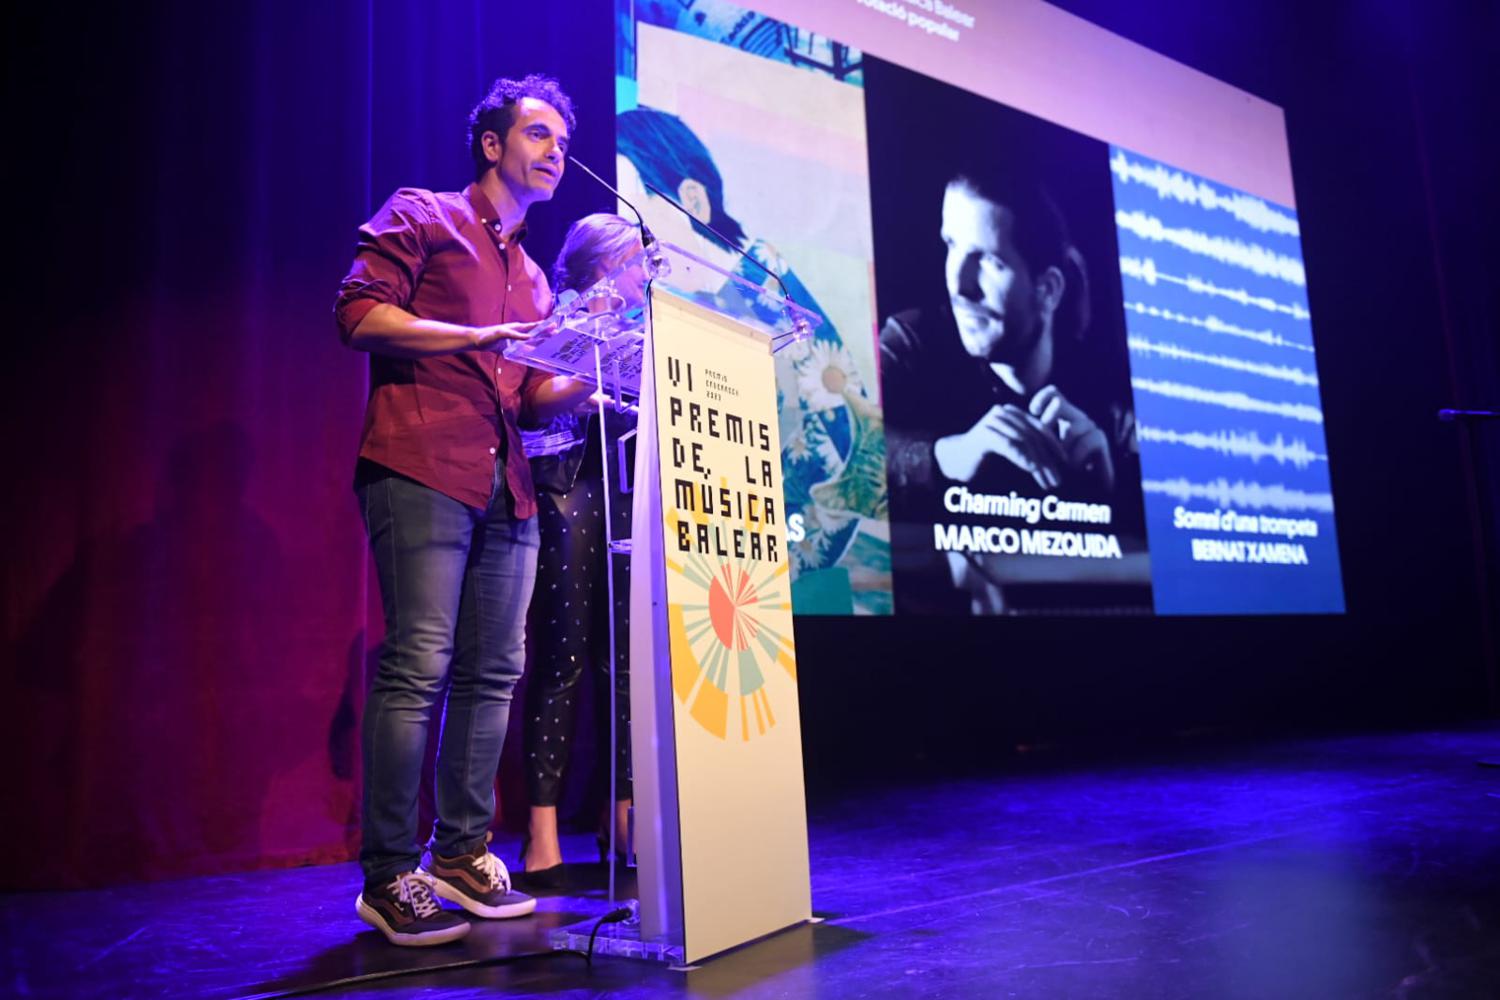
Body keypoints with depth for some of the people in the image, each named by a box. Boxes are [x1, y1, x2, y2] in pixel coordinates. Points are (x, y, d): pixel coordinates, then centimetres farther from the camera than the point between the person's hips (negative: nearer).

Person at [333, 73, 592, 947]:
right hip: (422, 470, -7)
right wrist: (479, 336, -12)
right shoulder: (421, 216, 9)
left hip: (508, 489, 7)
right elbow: (359, 312, -5)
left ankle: (461, 853, 13)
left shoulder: (534, 277, 27)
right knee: (419, 666, -11)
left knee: (493, 672, 3)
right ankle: (389, 875, -2)